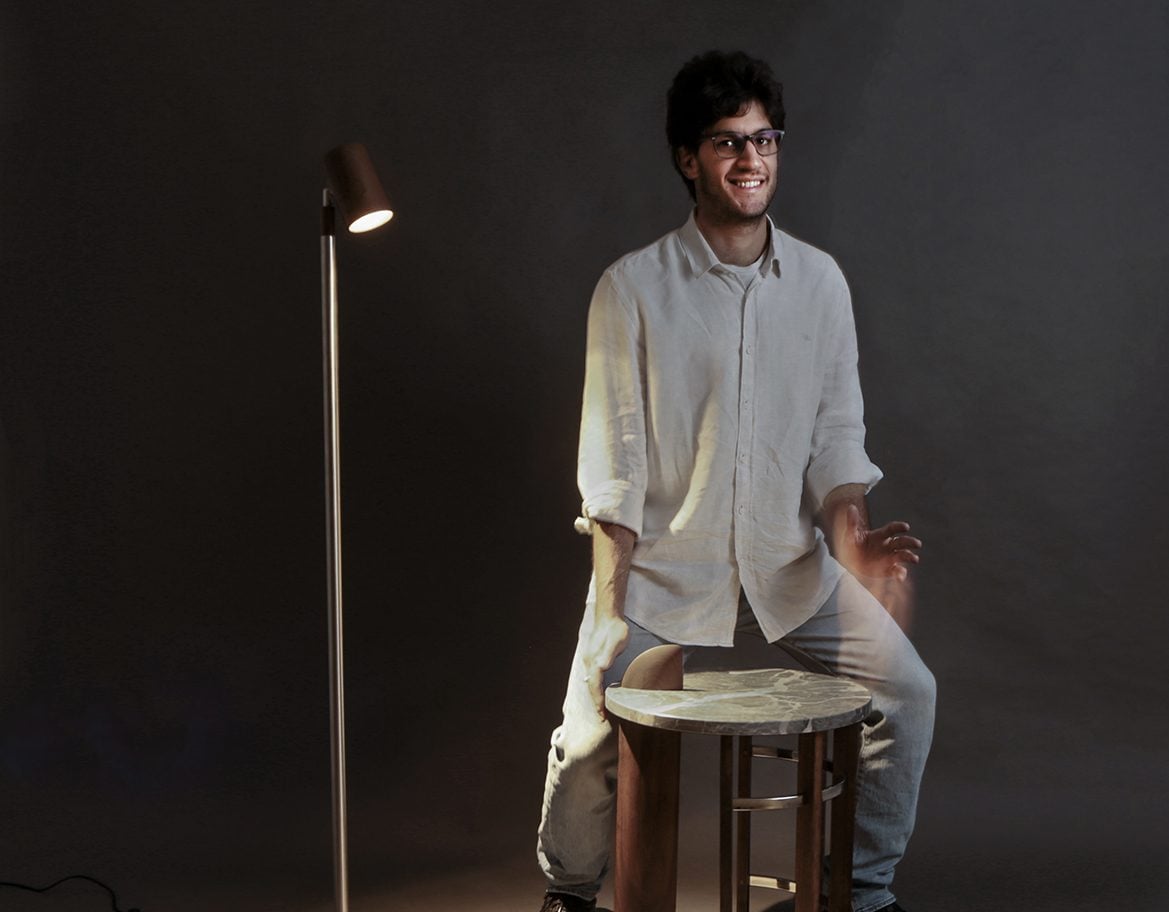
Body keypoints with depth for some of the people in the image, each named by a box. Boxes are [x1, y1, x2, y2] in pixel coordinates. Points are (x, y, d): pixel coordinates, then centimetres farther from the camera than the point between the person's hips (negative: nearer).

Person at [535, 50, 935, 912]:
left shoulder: (820, 280, 3)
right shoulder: (634, 287, -7)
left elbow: (837, 430, 5)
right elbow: (613, 458, -8)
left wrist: (852, 536, -13)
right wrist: (610, 608, -14)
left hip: (789, 562, 3)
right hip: (666, 566, -3)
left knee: (906, 690, -7)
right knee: (592, 732, -15)